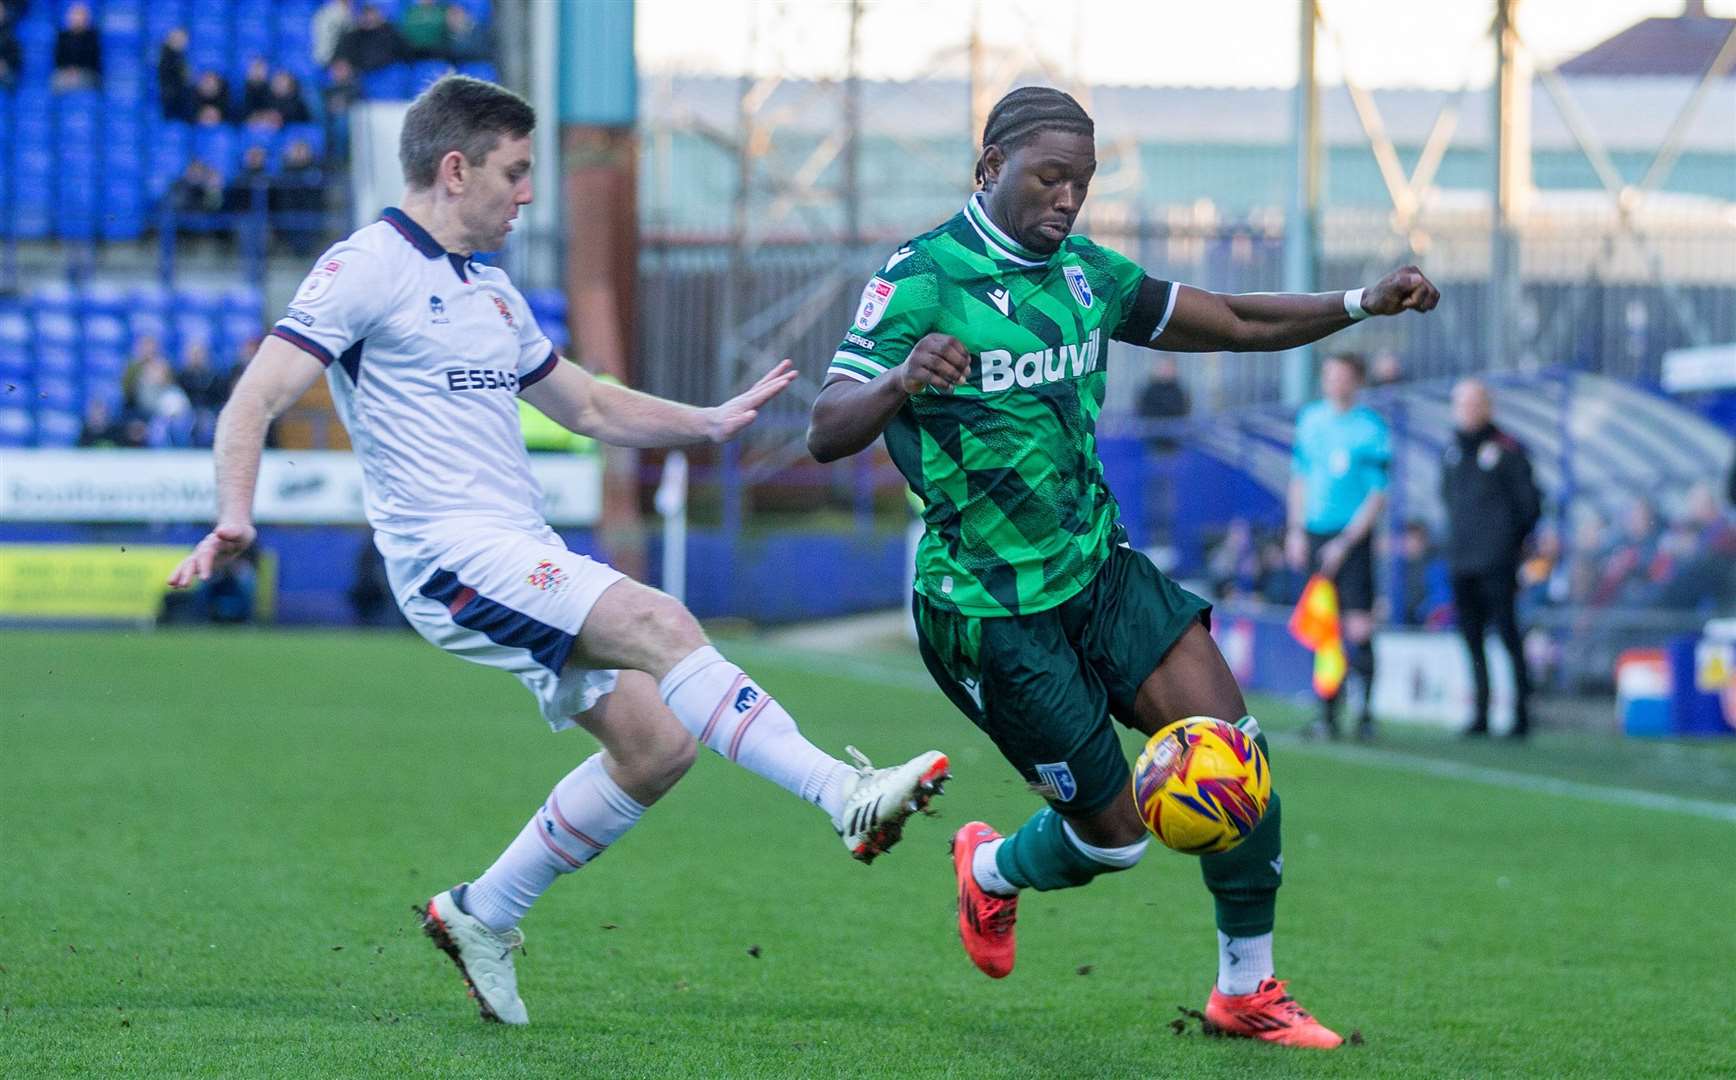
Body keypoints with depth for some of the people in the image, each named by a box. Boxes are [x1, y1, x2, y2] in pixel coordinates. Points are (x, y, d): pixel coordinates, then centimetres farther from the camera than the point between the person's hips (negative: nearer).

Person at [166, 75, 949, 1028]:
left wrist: (711, 421, 21)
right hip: (452, 555, -9)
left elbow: (590, 406, 34)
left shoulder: (490, 293, 22)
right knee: (659, 624, -26)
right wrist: (234, 517, -30)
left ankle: (483, 916, 14)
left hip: (529, 557, 9)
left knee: (657, 743, -1)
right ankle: (848, 797, -31)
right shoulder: (366, 269, -5)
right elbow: (256, 400, -13)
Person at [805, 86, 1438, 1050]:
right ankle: (993, 872, 34)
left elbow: (1235, 323, 11)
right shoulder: (922, 279, -15)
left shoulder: (1085, 271, 6)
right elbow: (826, 434, -24)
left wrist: (1360, 304, -3)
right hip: (991, 608, -6)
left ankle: (1247, 991, 6)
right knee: (1114, 835, -2)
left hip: (1098, 569, 6)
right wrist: (900, 383, -45)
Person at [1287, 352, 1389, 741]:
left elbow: (1378, 496, -8)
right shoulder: (1310, 419, 9)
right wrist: (1296, 530, 9)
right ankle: (1328, 715, 8)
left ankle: (1366, 713, 0)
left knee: (1358, 630, -9)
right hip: (1314, 535, 5)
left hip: (1353, 539, -4)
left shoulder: (1371, 428, -6)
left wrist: (1346, 542, -14)